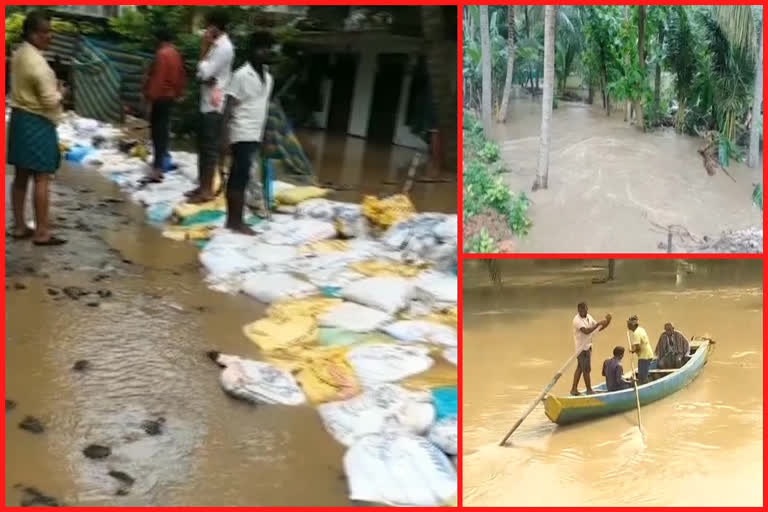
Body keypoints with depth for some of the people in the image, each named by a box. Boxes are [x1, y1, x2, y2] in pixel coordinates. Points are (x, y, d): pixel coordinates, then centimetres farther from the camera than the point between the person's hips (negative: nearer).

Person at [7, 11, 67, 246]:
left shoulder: (19, 55, 9)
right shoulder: (37, 62, -20)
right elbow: (50, 101, -21)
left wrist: (52, 87, 11)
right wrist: (60, 92, -1)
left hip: (19, 118, 10)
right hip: (37, 123, -10)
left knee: (21, 176, 13)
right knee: (41, 179, -5)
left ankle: (19, 226, 20)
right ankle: (41, 233, -2)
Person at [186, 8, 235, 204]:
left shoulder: (224, 47, -16)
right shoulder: (217, 45, 15)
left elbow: (204, 73, -19)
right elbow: (203, 73, 14)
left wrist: (204, 48, -11)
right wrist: (209, 81, -7)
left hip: (213, 105, -10)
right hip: (206, 103, 10)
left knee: (210, 147, -5)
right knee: (203, 146, 14)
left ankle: (207, 190, 0)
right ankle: (202, 185, 22)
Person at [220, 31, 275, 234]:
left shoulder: (268, 77, 13)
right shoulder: (241, 75, -10)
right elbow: (229, 106, -11)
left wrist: (265, 136, 17)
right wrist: (225, 134, -16)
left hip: (255, 135, 7)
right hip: (242, 134, -7)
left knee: (237, 177, 10)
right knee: (241, 177, -8)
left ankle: (232, 220, 14)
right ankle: (237, 221, -4)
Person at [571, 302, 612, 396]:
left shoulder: (589, 317, 8)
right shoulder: (577, 320, -20)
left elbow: (598, 328, 11)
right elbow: (586, 331, -33)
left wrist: (606, 323, -6)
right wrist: (598, 324, -34)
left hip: (587, 346, 9)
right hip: (582, 347, -9)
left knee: (580, 368, 12)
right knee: (586, 369, -2)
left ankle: (574, 389, 18)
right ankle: (589, 390, 9)